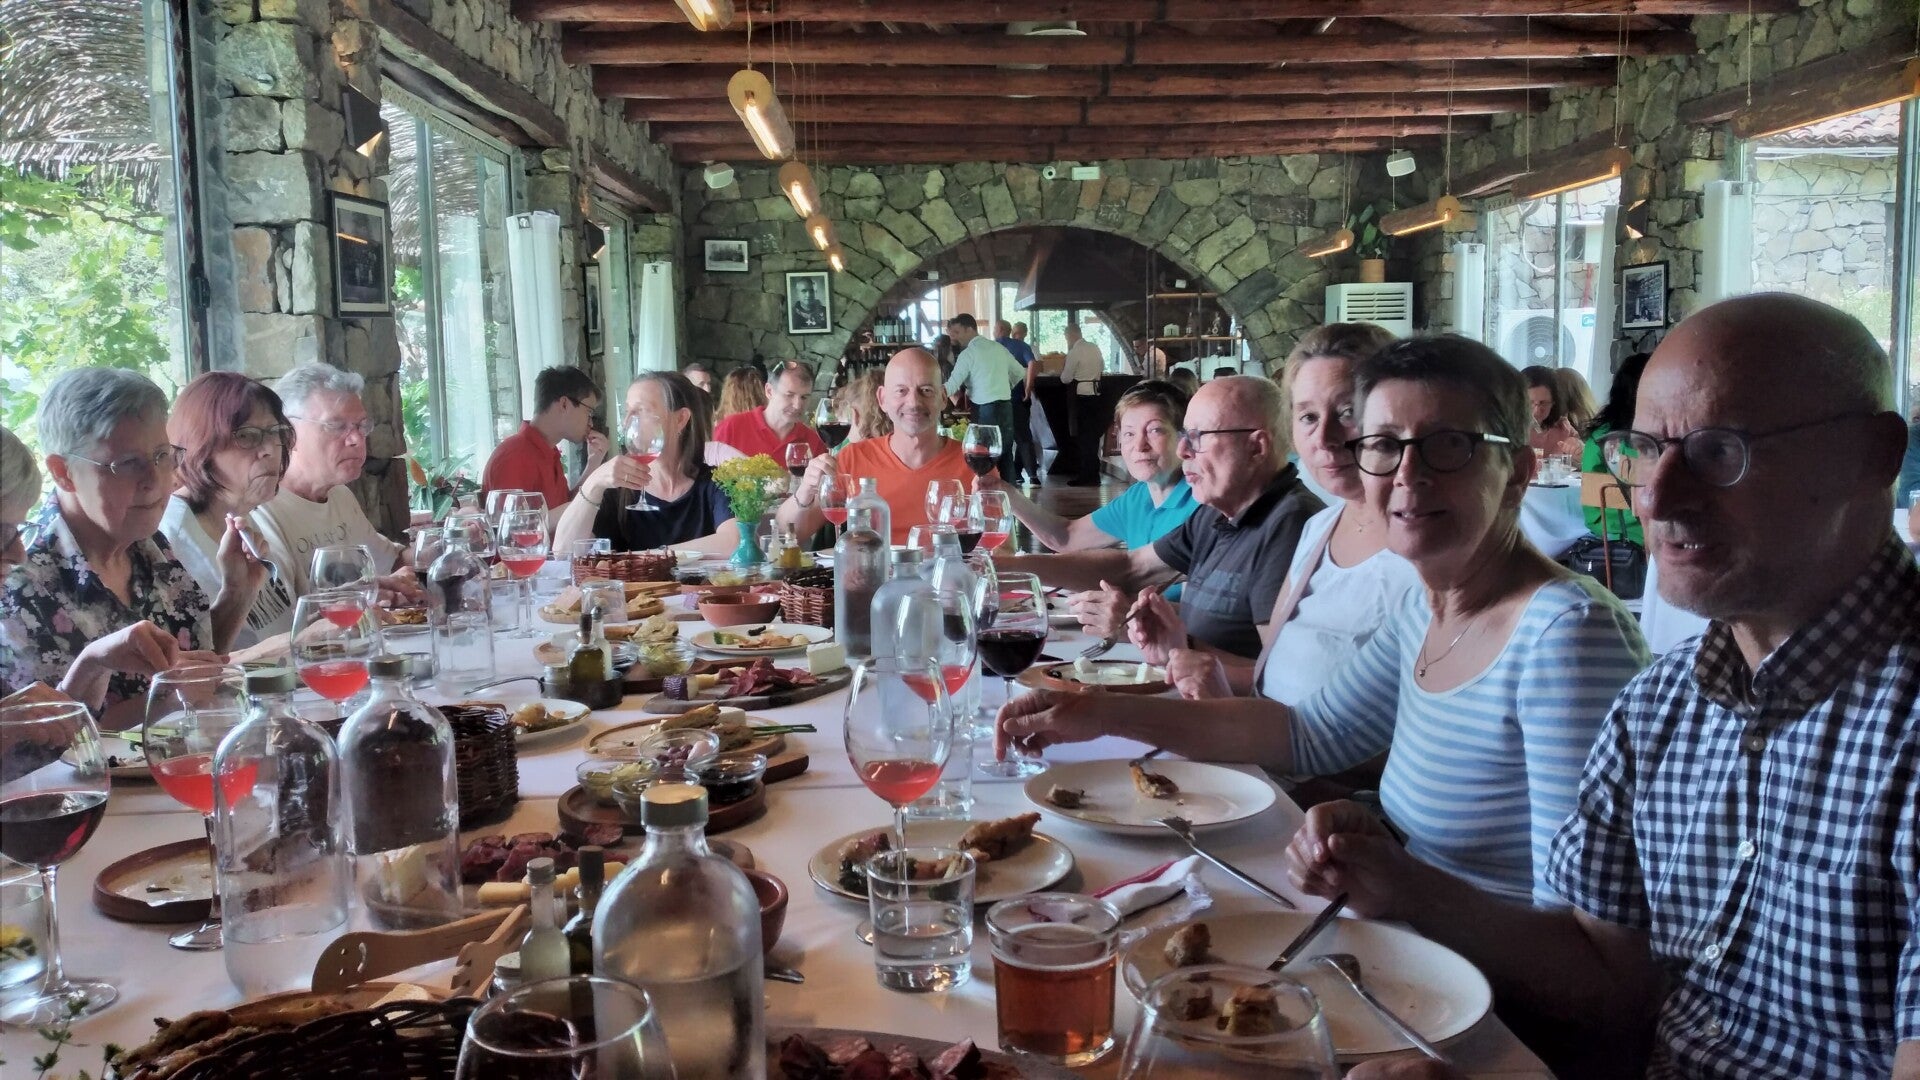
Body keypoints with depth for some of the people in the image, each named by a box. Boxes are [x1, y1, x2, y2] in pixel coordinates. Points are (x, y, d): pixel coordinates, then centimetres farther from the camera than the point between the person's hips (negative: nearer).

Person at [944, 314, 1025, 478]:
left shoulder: (968, 353, -9)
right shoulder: (998, 347, 11)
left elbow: (951, 387, -13)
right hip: (1006, 407, 7)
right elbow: (1020, 373, 19)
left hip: (985, 411, -7)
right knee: (1005, 457, 11)